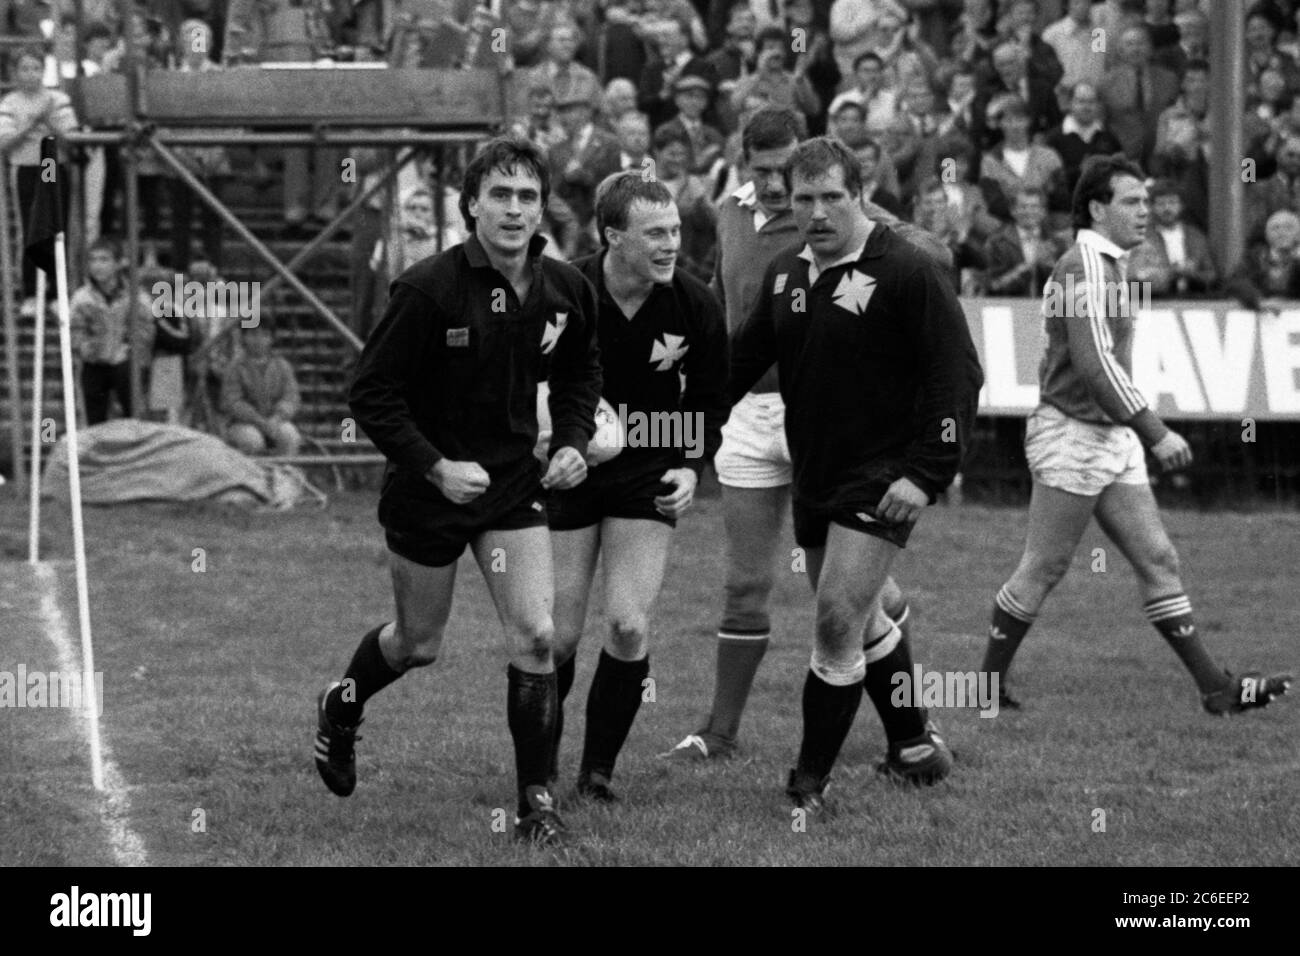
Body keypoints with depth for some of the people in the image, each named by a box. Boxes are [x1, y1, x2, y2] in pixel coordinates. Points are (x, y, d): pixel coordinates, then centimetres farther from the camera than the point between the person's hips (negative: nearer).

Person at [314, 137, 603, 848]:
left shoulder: (565, 290, -6)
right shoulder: (428, 289, -21)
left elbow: (578, 374, 14)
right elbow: (370, 394, -16)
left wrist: (573, 442, -2)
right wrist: (435, 467, -22)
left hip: (515, 482, 3)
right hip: (428, 490, -3)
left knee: (535, 635, -8)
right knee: (419, 646, 12)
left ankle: (536, 801, 2)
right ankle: (340, 708, 45)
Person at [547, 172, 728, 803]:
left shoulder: (694, 306, -10)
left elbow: (711, 398, 6)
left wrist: (691, 467, -6)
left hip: (648, 477, 2)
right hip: (565, 472, -1)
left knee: (630, 628, -10)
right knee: (559, 636, -1)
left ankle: (598, 771, 6)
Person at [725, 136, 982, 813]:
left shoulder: (907, 274, -13)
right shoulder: (783, 275, 8)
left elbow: (958, 374, -14)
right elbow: (741, 361, 18)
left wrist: (927, 474, -20)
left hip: (880, 481, -7)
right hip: (812, 479, 7)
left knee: (838, 624, -12)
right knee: (860, 624, 17)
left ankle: (809, 785, -4)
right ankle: (914, 740, 36)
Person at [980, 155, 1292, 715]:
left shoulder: (1106, 266, 17)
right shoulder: (1087, 267, -16)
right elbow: (1095, 363, -24)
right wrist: (1156, 432, -24)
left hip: (1111, 440, 10)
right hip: (1073, 439, -10)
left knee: (1157, 560, 5)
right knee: (1042, 570, -1)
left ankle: (1215, 688, 3)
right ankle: (989, 684, 10)